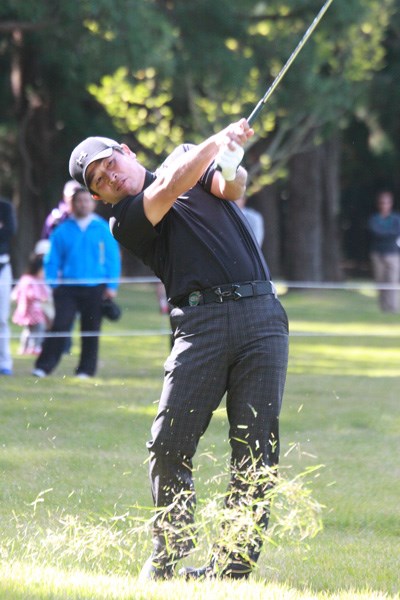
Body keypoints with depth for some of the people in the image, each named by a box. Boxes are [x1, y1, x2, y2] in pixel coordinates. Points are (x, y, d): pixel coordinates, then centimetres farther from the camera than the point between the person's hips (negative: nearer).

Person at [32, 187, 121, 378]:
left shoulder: (103, 229, 4)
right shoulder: (63, 230, 5)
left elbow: (113, 258, 5)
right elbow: (52, 260, 8)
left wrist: (111, 286, -2)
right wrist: (53, 284, -2)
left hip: (95, 289, 0)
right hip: (68, 288, 0)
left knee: (91, 330, 4)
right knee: (60, 325, -11)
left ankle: (86, 369, 13)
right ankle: (43, 366, -11)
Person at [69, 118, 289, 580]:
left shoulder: (186, 155, 21)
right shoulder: (125, 223, 8)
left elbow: (228, 188, 2)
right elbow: (170, 187, -8)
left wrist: (232, 172, -21)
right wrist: (221, 138, -9)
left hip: (261, 317, 2)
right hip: (200, 321, -2)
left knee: (255, 448, -5)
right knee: (170, 444, -13)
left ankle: (234, 565, -2)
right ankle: (167, 557, 0)